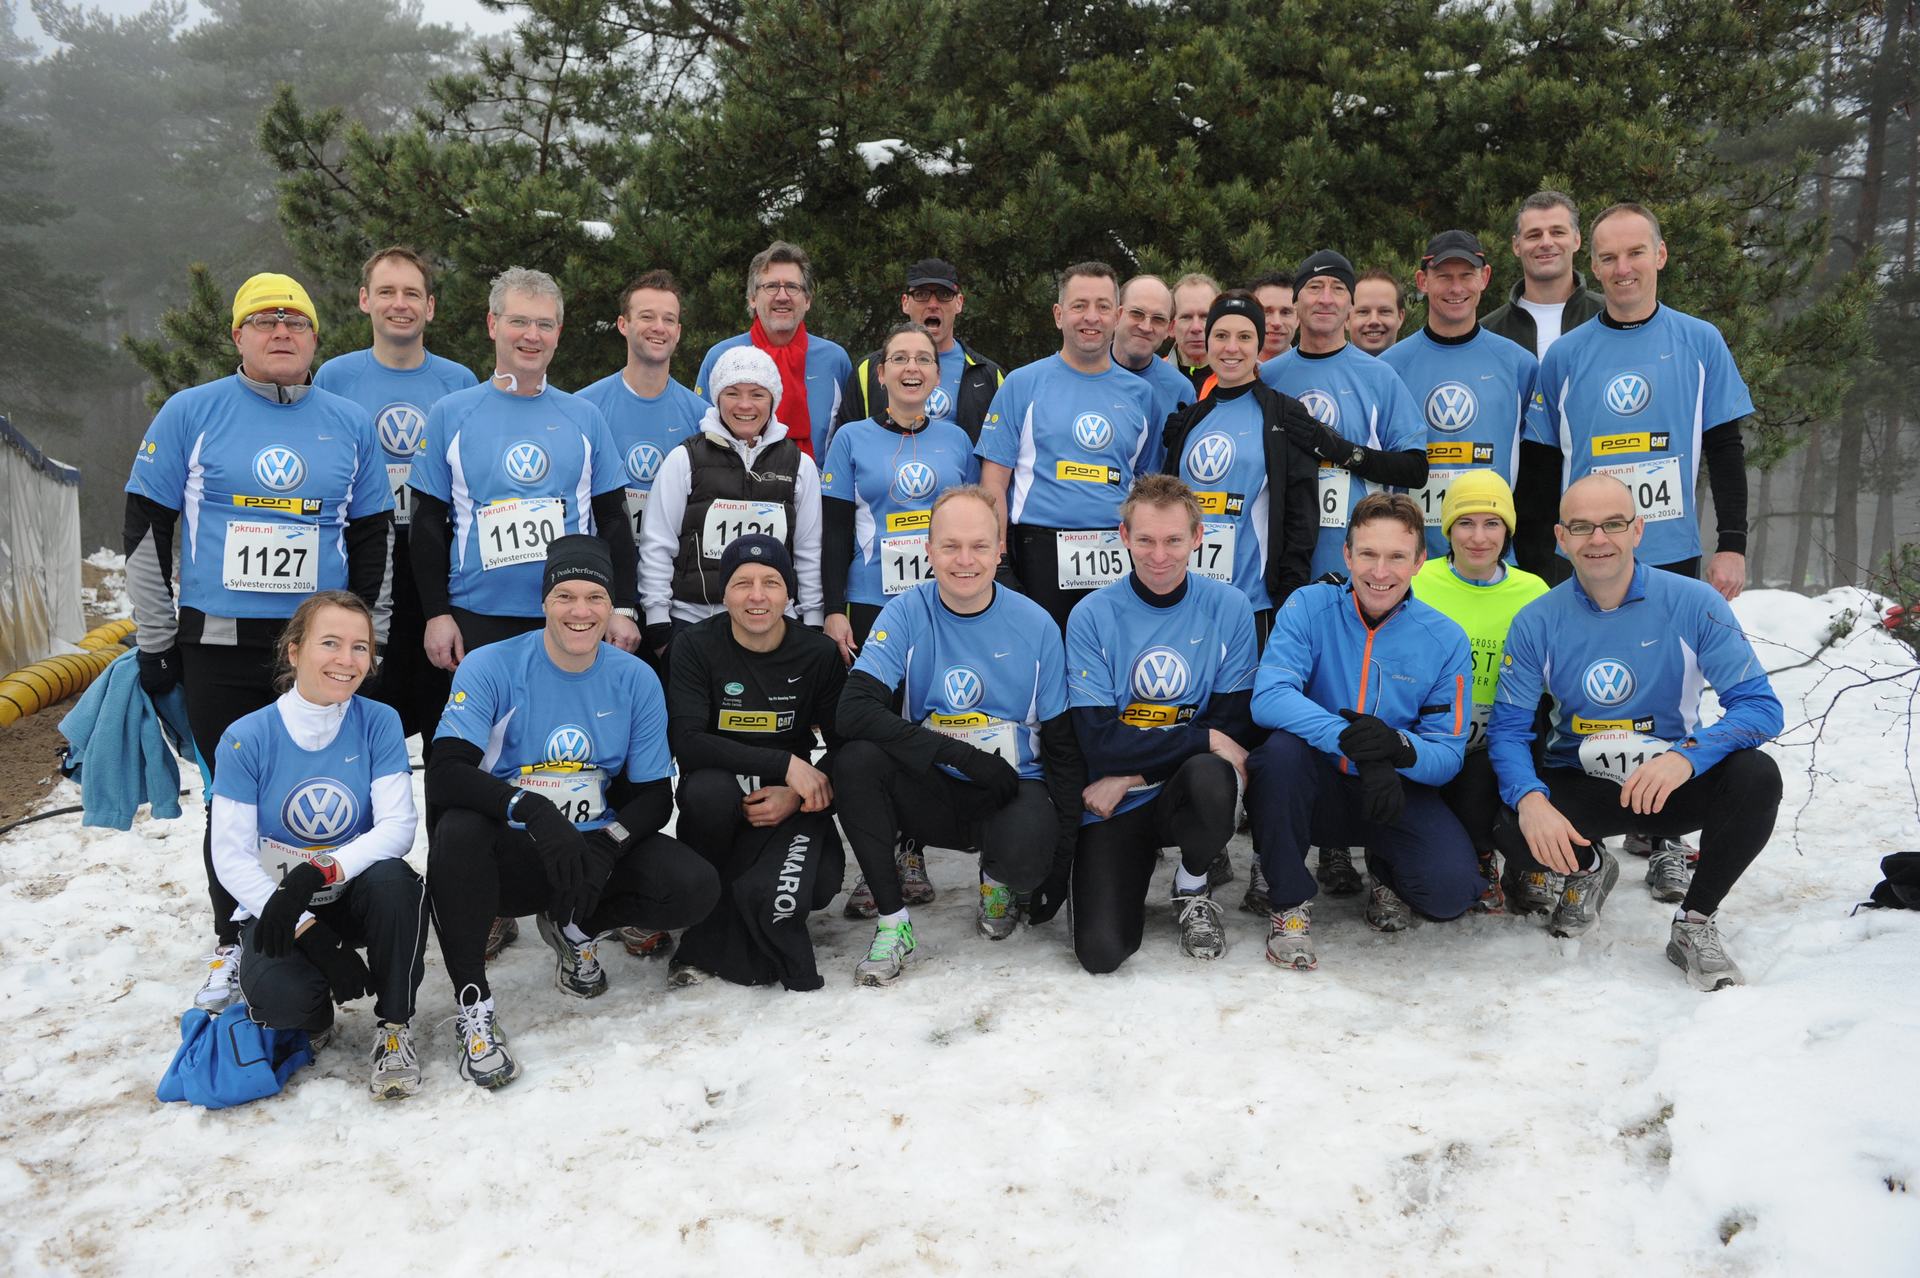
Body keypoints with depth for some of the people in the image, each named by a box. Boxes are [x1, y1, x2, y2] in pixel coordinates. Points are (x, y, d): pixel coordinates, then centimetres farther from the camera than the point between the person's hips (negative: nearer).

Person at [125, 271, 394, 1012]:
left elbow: (372, 537, 11)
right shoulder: (190, 414, 0)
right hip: (217, 645, -1)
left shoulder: (351, 424, 7)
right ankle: (234, 944, 22)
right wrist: (154, 641, 0)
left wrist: (366, 638, 9)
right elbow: (146, 530, 2)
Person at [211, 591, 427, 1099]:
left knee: (394, 880, -33)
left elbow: (398, 825, -16)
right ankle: (313, 1015, 8)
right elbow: (231, 857, -13)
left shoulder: (378, 723, -8)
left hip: (355, 898, 1)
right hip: (278, 907, -1)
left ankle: (394, 1028, -13)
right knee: (280, 994, -31)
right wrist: (312, 933, -23)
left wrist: (318, 873, -34)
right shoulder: (247, 737, -12)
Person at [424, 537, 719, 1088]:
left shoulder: (636, 679, -2)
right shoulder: (490, 667, -11)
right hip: (512, 852, -2)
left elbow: (654, 795, 0)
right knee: (456, 831, -36)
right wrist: (532, 810, -40)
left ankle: (577, 927, 9)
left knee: (696, 889, -22)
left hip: (600, 847, 3)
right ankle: (473, 1004, -18)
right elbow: (443, 776, -23)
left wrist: (605, 846, -21)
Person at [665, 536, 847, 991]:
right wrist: (785, 763, -26)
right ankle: (708, 915, -10)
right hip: (721, 802, 0)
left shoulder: (819, 654, -2)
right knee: (707, 789, -37)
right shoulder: (695, 647, -7)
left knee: (768, 895, -31)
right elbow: (685, 741, -20)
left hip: (792, 803, 0)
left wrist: (797, 795, -18)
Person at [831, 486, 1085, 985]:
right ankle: (892, 921, -12)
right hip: (929, 792, 1)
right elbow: (853, 711, -20)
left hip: (1012, 789, -1)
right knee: (855, 761, -28)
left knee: (1026, 860, -33)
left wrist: (1061, 858, -5)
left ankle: (997, 879, 8)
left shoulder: (1035, 625, -4)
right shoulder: (905, 614, -6)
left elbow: (1063, 747, 1)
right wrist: (958, 752, -29)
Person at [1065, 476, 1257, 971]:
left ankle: (1192, 887, -2)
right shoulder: (1091, 616, -7)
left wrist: (1131, 776, -11)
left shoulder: (1228, 607, -4)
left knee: (1209, 778, -36)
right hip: (1113, 804, 0)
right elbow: (1100, 740, -13)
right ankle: (1140, 864, 19)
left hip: (1182, 794, 1)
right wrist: (1206, 738, -19)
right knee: (1101, 951, -17)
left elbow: (1235, 724, -6)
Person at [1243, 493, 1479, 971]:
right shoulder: (1308, 608, -9)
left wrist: (1399, 747, -31)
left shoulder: (1445, 640, -5)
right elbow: (1269, 697, -25)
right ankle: (1291, 902, -13)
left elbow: (1448, 756, -7)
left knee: (1453, 889, -24)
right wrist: (1356, 747, -37)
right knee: (1282, 749, -34)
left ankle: (1384, 870, 15)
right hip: (1318, 787, -1)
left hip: (1399, 794, 1)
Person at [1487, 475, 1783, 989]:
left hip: (1675, 785, 0)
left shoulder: (1693, 603, -11)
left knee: (1756, 776, -31)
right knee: (1511, 829, -30)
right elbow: (1508, 728, -9)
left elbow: (1761, 705, -15)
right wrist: (1529, 799, -31)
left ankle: (1695, 925, -6)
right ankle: (1588, 869, 10)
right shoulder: (1537, 622, -8)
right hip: (1579, 786, 0)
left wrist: (1688, 756, -35)